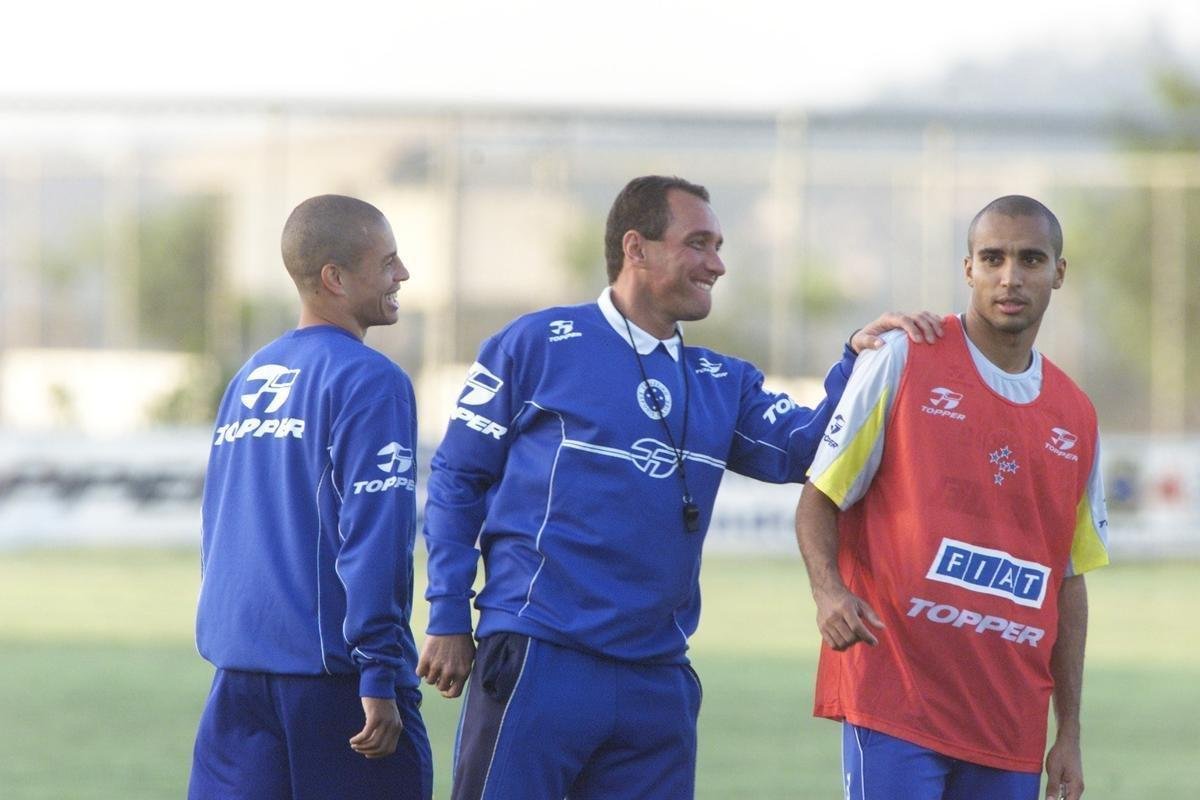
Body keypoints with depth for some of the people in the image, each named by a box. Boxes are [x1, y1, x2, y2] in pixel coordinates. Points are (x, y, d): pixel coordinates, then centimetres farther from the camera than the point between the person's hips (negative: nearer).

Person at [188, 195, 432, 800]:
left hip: (238, 675, 7)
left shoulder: (247, 381, 16)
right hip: (330, 675, -7)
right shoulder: (368, 381, -9)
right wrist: (381, 676, -17)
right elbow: (374, 537, -16)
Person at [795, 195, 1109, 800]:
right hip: (894, 698, -5)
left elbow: (1069, 581, 16)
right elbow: (820, 498, 1)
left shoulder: (1075, 417, 13)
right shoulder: (904, 361, 0)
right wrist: (827, 591, -19)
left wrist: (1069, 735, 13)